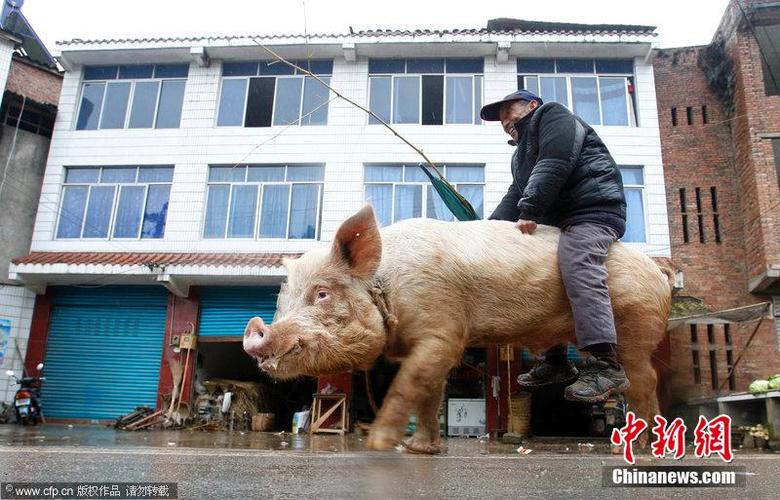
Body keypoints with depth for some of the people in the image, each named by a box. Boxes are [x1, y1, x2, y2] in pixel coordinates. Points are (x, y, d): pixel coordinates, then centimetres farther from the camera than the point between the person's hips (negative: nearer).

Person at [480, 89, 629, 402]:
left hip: (592, 209, -10)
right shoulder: (523, 151, 32)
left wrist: (529, 210, -21)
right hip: (559, 219, 10)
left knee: (577, 266, -29)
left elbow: (555, 164, -14)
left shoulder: (551, 115, 6)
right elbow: (516, 195, 18)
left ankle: (605, 364, -37)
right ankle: (556, 362, 6)